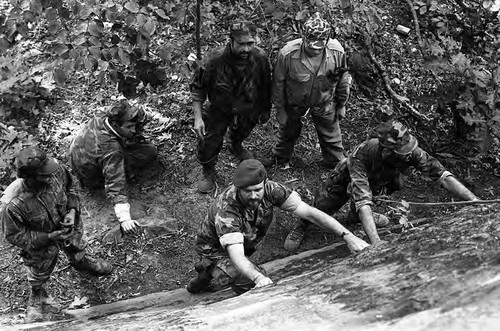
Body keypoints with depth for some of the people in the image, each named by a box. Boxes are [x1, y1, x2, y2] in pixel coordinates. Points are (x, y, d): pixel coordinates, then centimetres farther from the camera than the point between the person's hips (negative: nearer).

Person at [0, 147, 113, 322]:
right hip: (41, 244, -3)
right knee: (39, 273, 27)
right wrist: (49, 237, -29)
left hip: (68, 227, 3)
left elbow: (69, 189, -7)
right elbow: (15, 235, -25)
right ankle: (36, 294, 61)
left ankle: (82, 262, 71)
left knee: (77, 249, 34)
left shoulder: (57, 170, -31)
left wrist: (72, 211, -22)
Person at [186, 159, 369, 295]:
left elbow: (309, 212, -28)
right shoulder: (226, 209, -39)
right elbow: (236, 256, -47)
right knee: (261, 287, -24)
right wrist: (258, 278, -67)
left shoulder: (269, 189, -26)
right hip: (216, 250, -7)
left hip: (247, 244, 8)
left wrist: (347, 236, -36)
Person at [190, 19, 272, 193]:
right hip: (219, 109, -3)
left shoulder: (261, 58, -27)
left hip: (248, 110, 3)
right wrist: (198, 117, -22)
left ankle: (236, 146, 67)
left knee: (241, 133, 30)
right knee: (208, 143, -1)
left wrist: (265, 110, 4)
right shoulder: (215, 59, -34)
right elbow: (198, 88, -19)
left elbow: (265, 88, -8)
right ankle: (209, 173, 30)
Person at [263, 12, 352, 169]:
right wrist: (280, 109, -6)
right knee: (287, 131, 25)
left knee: (331, 136, 18)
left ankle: (337, 164, 46)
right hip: (293, 103, 0)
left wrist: (341, 105, 3)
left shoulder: (337, 53, -26)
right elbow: (279, 83, -15)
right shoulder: (287, 54, -32)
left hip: (325, 104, 1)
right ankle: (280, 156, 55)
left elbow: (343, 80, -7)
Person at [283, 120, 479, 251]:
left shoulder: (410, 151, -37)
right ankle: (302, 226, 23)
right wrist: (376, 242, -64)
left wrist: (475, 201, -43)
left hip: (379, 182, 5)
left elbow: (441, 174, -34)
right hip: (346, 179, -4)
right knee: (323, 207, -13)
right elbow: (362, 199, -54)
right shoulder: (361, 155, -47)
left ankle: (356, 216, 18)